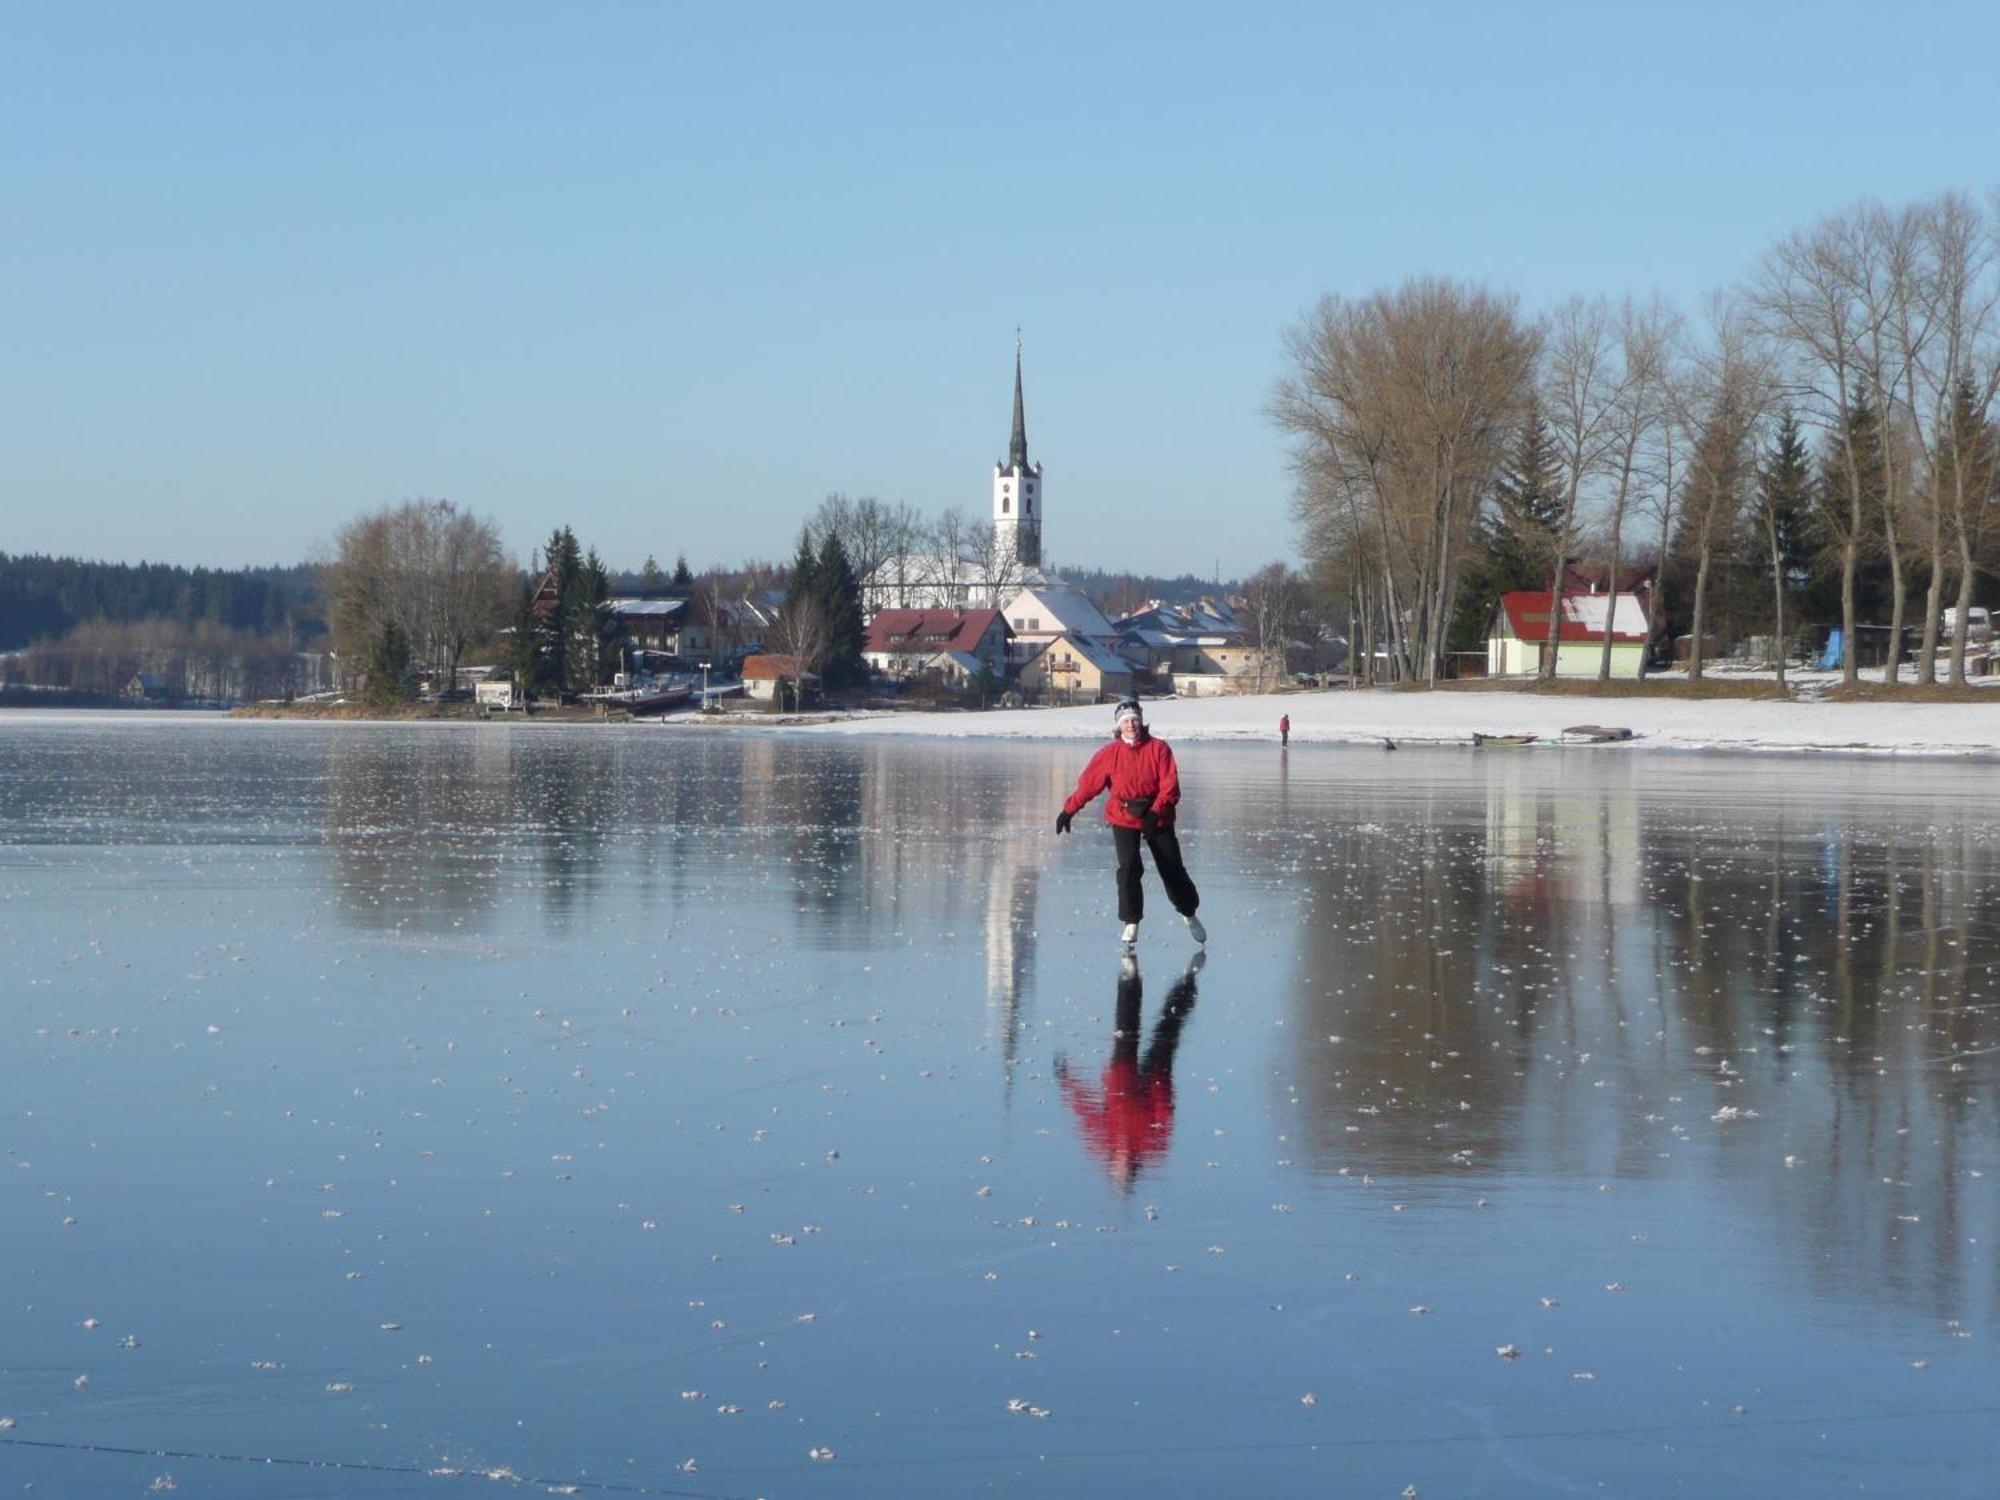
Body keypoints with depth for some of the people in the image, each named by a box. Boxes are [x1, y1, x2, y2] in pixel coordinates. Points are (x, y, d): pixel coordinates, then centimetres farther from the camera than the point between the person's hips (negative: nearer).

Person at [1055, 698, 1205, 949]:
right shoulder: (1110, 754, -4)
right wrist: (1069, 811, -4)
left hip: (1157, 818, 0)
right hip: (1124, 819, 0)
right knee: (1129, 868, -17)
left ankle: (1189, 914, 31)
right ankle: (1131, 923, -5)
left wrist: (1155, 812, -23)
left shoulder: (1158, 749, -7)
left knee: (1173, 869, 7)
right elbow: (1088, 783, -1)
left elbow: (1170, 786, -12)